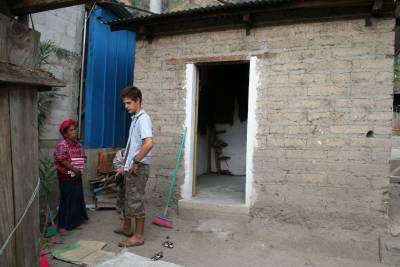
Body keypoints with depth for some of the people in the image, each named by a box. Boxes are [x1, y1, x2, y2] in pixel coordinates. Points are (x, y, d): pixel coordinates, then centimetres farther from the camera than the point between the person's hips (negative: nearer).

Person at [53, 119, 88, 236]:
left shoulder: (79, 145, 8)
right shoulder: (62, 145, -14)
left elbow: (83, 158, 14)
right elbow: (62, 161, -22)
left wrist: (80, 169, 0)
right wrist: (73, 169, -21)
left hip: (77, 176, 7)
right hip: (66, 177, -7)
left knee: (78, 198, 16)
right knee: (67, 200, -4)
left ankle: (76, 220, 33)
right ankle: (63, 226, 5)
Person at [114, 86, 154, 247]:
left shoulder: (143, 119, -16)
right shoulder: (135, 119, 15)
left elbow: (149, 143, -31)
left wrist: (136, 162, -22)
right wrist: (125, 166, 20)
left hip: (138, 168, -10)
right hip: (130, 168, 10)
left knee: (136, 201, -1)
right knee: (127, 199, 20)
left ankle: (139, 236, 11)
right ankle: (126, 228, 37)